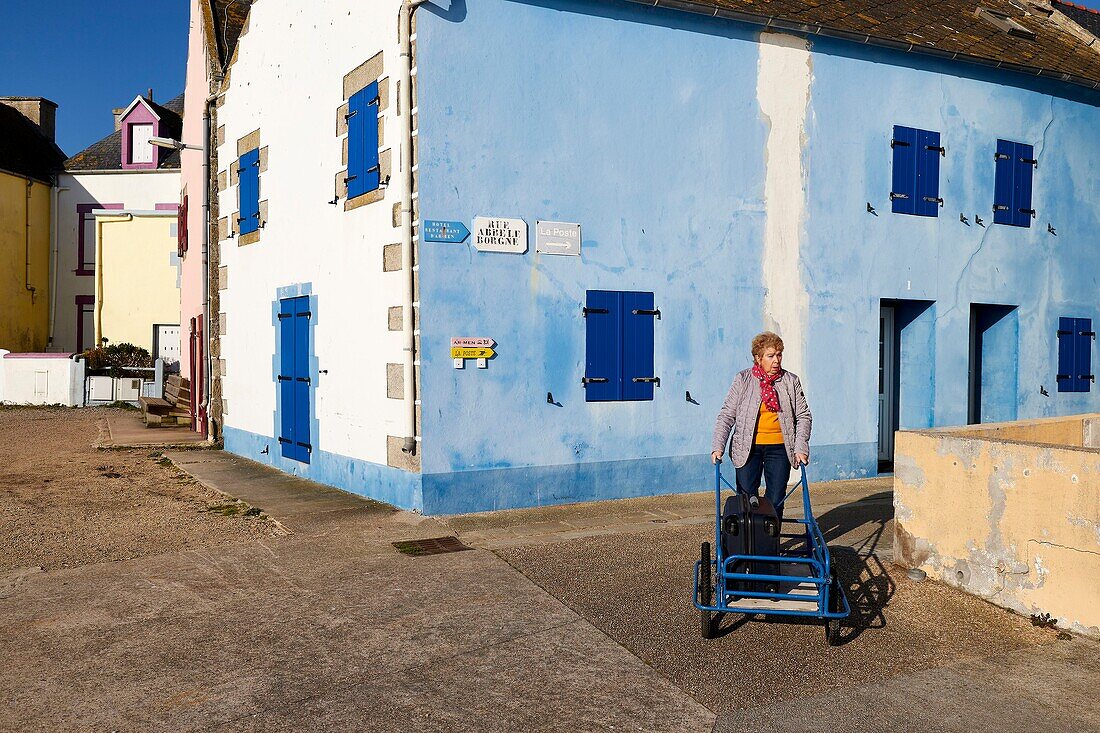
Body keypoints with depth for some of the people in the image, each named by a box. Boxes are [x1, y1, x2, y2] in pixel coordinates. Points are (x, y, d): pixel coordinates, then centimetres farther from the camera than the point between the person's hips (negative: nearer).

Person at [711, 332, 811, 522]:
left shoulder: (791, 381, 5)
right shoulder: (743, 380, 0)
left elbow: (803, 415, 6)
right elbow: (726, 415, -1)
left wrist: (801, 448, -4)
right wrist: (718, 446, -11)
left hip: (779, 447, 1)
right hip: (747, 448, -1)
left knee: (776, 501, 4)